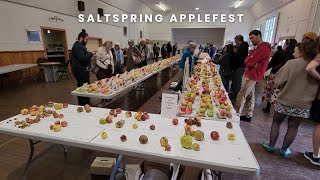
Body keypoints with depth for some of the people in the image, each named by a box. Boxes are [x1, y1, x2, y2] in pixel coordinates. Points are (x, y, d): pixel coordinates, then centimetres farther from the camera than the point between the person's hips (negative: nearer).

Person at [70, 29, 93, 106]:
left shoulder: (80, 45, 22)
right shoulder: (77, 46, -12)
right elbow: (82, 58, -24)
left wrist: (89, 55, 4)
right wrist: (90, 54, -11)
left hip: (82, 70, 11)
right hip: (81, 70, -11)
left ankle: (82, 104, 20)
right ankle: (85, 104, -6)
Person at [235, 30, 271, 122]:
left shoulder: (264, 47, -15)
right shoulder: (257, 47, 19)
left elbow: (250, 62, -20)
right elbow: (247, 60, 10)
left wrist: (248, 61, -1)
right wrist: (250, 61, -10)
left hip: (252, 76, -10)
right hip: (249, 74, 10)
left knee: (241, 96, -8)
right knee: (250, 96, 12)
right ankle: (248, 115, 20)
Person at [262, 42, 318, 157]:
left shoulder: (292, 63, -14)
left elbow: (279, 82, -11)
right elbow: (315, 87, 6)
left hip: (285, 100, -3)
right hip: (303, 104, 3)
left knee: (276, 122, 15)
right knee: (293, 127, 15)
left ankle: (271, 146, 24)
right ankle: (284, 150, 26)